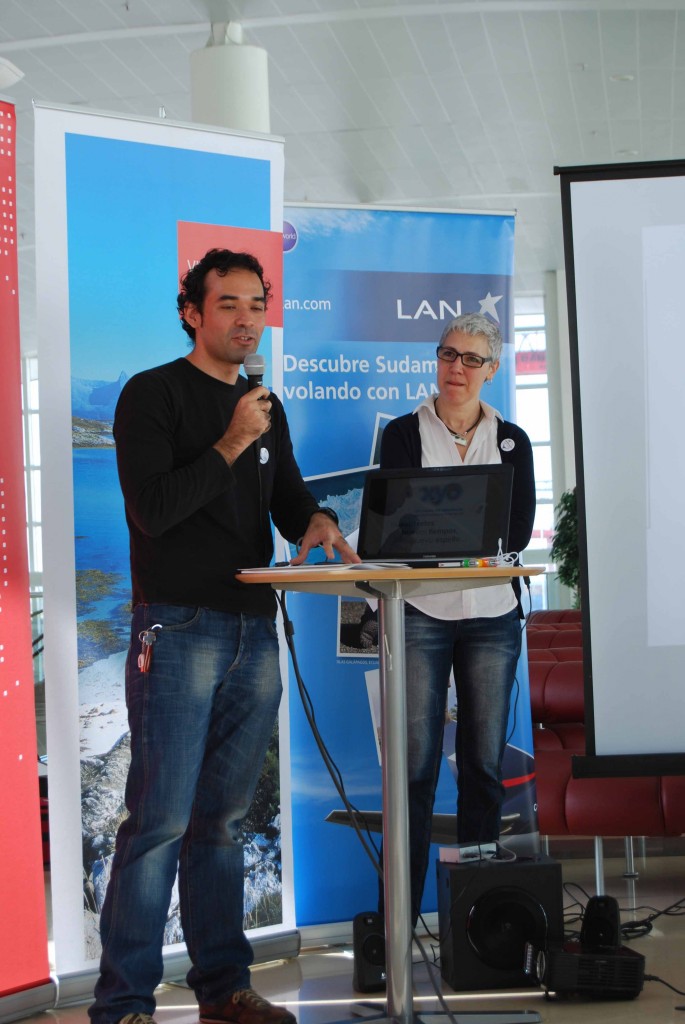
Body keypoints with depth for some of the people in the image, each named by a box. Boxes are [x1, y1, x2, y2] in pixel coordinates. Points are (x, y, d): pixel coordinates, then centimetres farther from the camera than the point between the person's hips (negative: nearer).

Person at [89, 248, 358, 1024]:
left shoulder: (266, 407, 18)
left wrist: (317, 522, -2)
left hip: (255, 632, 7)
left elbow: (289, 499, 20)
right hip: (178, 631, -7)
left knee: (222, 818, 11)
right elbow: (152, 509, -12)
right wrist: (231, 446, -14)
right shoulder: (153, 395, -3)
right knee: (161, 819, -10)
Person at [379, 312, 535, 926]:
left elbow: (519, 533, 0)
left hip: (491, 616, 3)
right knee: (415, 766, -6)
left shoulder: (512, 441, 10)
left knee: (484, 763, 4)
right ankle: (401, 915, -2)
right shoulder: (404, 434, 5)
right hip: (420, 615, -2)